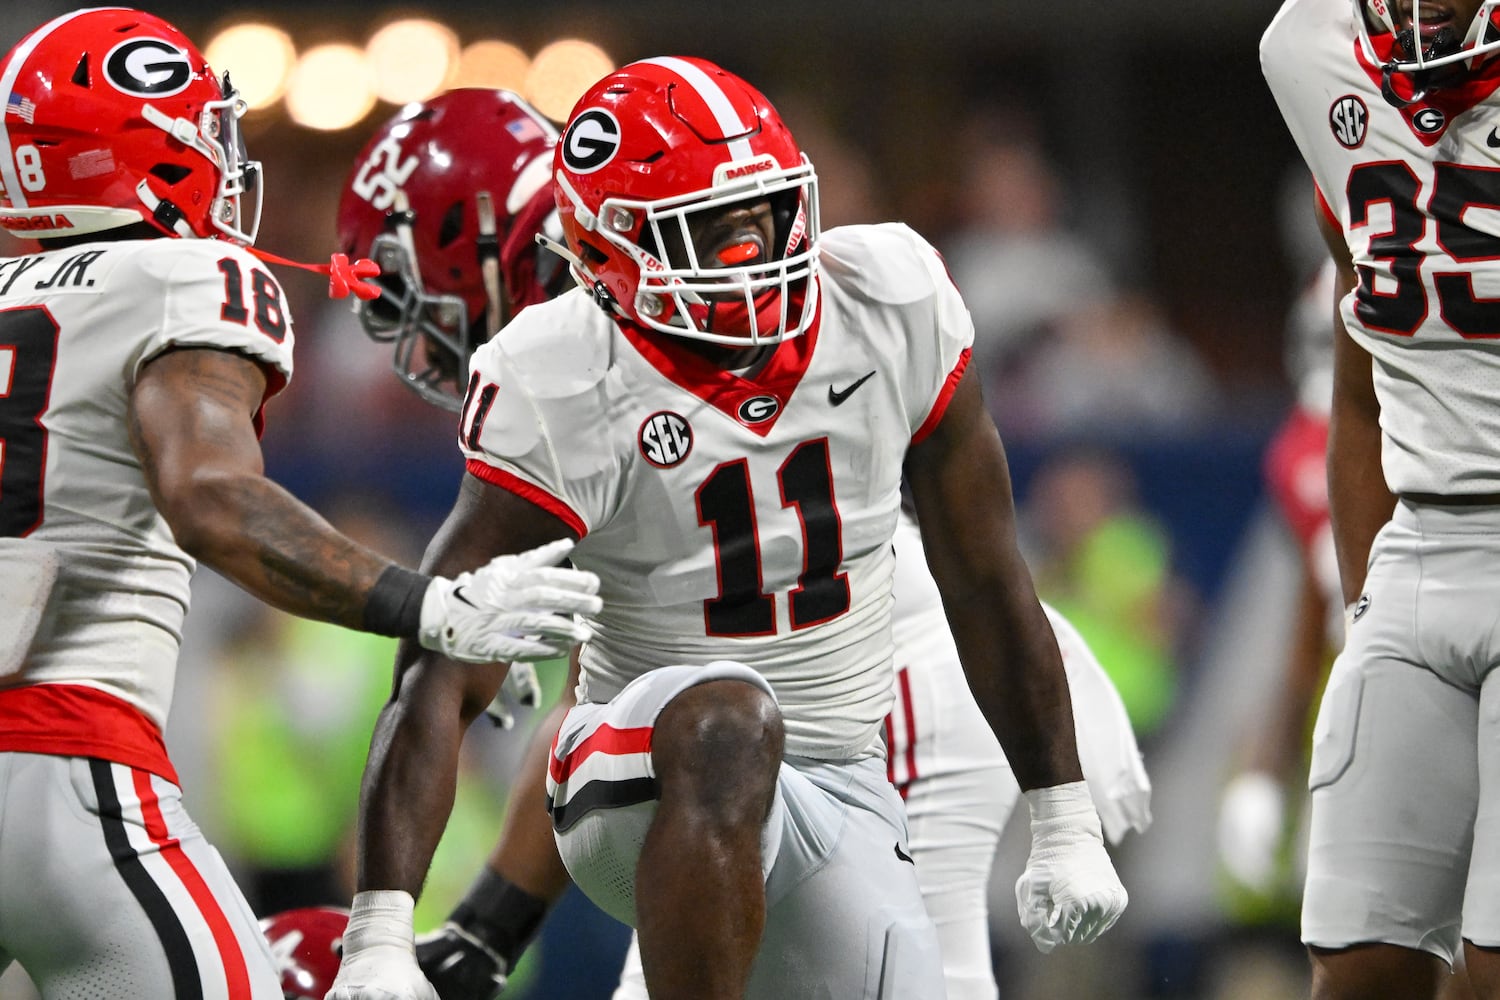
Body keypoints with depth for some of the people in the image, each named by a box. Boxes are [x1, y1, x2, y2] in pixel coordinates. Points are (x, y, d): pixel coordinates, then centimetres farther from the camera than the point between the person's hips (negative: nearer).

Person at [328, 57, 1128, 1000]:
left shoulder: (892, 303, -5)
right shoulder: (570, 393, -17)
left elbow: (985, 582, 8)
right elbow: (441, 674, -19)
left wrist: (1066, 821, 10)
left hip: (841, 807, 5)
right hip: (641, 780, -5)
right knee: (731, 718, -37)